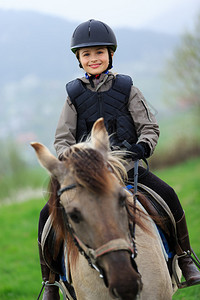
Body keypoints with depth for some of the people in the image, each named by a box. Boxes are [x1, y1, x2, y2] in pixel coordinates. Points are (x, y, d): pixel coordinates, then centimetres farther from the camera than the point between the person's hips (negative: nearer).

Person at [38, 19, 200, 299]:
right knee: (49, 214, -15)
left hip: (125, 164, -1)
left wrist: (143, 146, -19)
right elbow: (63, 138, 5)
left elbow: (150, 126, 3)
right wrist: (68, 156, -18)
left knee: (168, 195, -22)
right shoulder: (75, 94, 5)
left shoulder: (126, 88, 3)